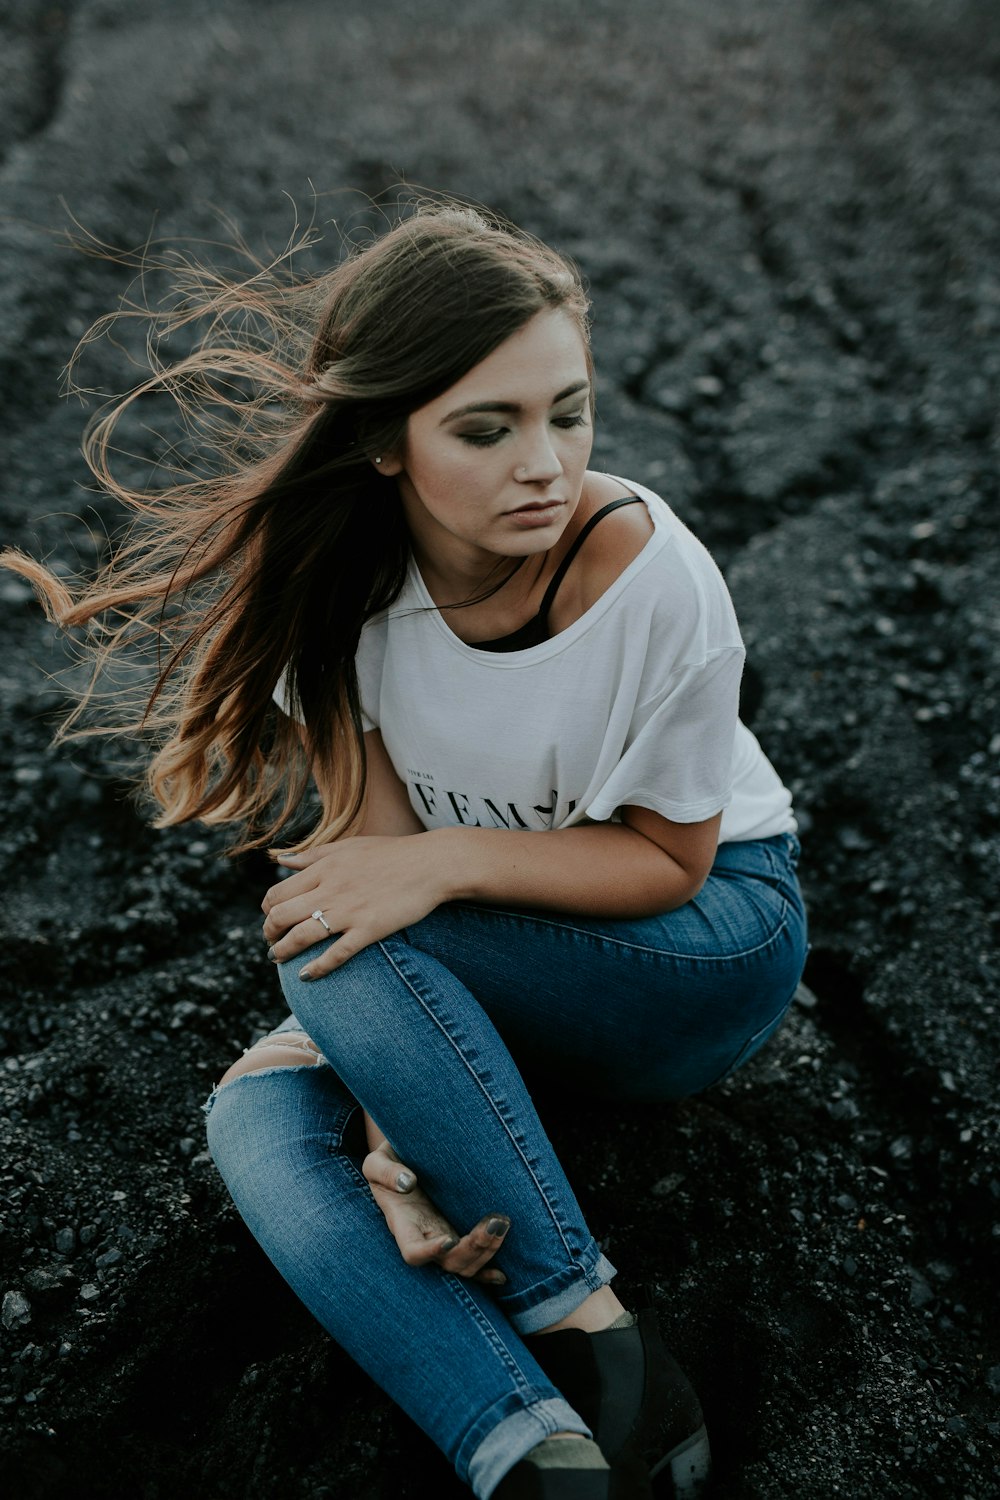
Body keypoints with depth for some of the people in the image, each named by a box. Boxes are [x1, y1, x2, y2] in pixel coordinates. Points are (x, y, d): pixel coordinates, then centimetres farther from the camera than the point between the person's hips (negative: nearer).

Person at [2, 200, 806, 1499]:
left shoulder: (648, 574, -26)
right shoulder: (342, 580, -15)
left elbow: (667, 859, -15)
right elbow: (377, 846, -15)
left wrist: (450, 860, -30)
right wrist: (397, 1142, -25)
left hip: (712, 945, -4)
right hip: (493, 960, 4)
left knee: (334, 939, -28)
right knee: (261, 1120, -21)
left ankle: (593, 1331, -19)